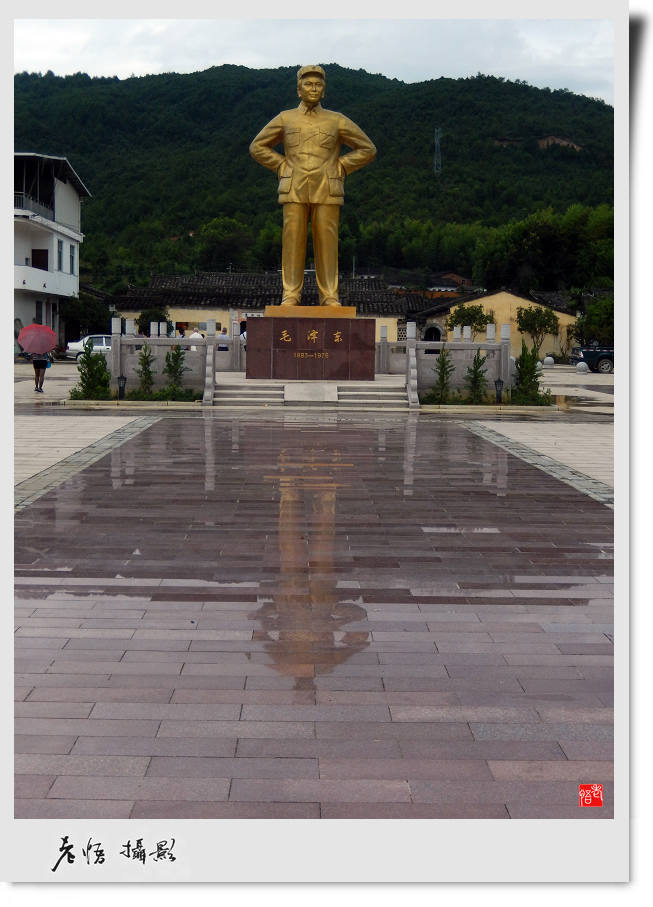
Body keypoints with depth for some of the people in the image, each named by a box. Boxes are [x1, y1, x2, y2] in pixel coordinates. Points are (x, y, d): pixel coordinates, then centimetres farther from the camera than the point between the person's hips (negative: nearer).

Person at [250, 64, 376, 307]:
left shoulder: (337, 121, 8)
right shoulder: (285, 119, 10)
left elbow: (367, 149, 11)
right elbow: (257, 147, 16)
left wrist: (340, 168, 2)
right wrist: (282, 167, 5)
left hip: (327, 193, 0)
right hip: (294, 192, 1)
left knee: (327, 243, -3)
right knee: (292, 241, -3)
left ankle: (330, 296, 2)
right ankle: (290, 294, 1)